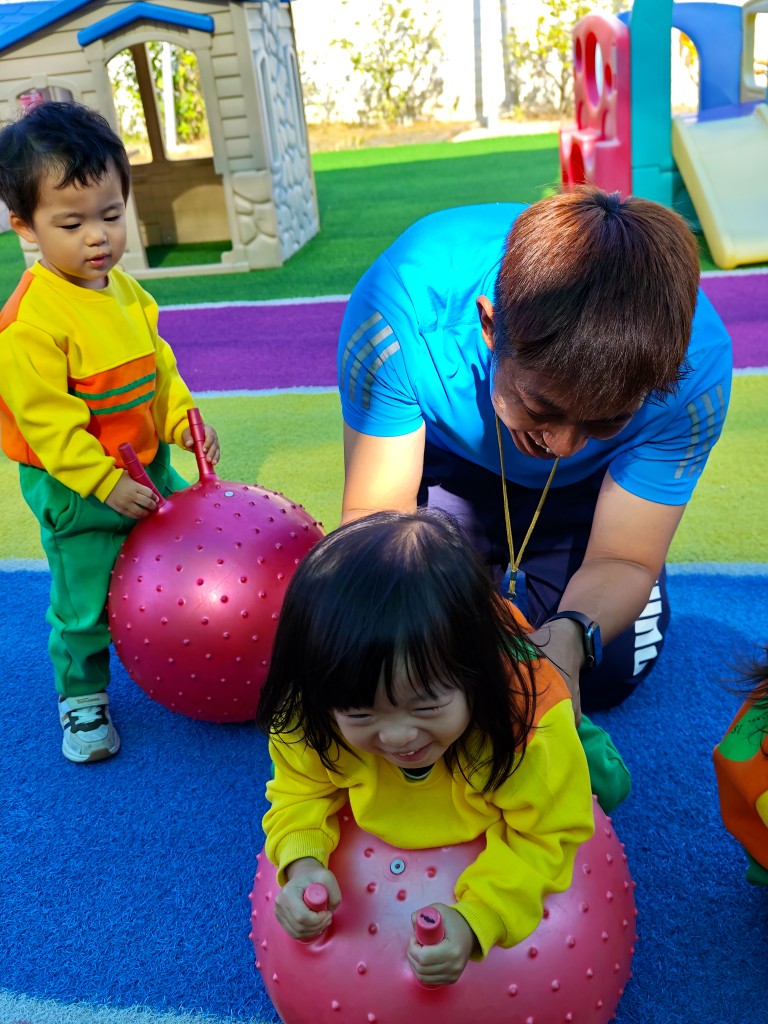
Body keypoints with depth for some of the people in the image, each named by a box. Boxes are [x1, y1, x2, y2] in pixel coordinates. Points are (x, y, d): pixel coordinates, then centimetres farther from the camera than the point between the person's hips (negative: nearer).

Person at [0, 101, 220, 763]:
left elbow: (157, 365, 11)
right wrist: (104, 483, -24)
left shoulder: (124, 290, 1)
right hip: (75, 491, -7)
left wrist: (184, 420, -2)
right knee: (85, 603, 7)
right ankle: (82, 698, 31)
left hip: (148, 467, 8)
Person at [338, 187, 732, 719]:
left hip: (578, 492, 1)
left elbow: (622, 560, -27)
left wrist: (567, 639, -49)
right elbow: (375, 512, -30)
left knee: (611, 672, -8)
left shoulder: (694, 361, -35)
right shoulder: (401, 303, -39)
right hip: (444, 460, 0)